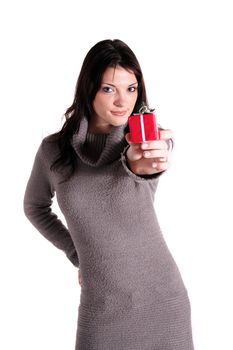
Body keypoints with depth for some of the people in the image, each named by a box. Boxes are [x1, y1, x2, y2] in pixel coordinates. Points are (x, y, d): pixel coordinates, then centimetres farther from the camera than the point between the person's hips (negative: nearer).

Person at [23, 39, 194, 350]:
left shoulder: (150, 137, -8)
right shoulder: (53, 149, -3)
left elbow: (159, 154, -32)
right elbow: (35, 207, 13)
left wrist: (139, 160, -54)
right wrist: (76, 252, 4)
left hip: (163, 298, 0)